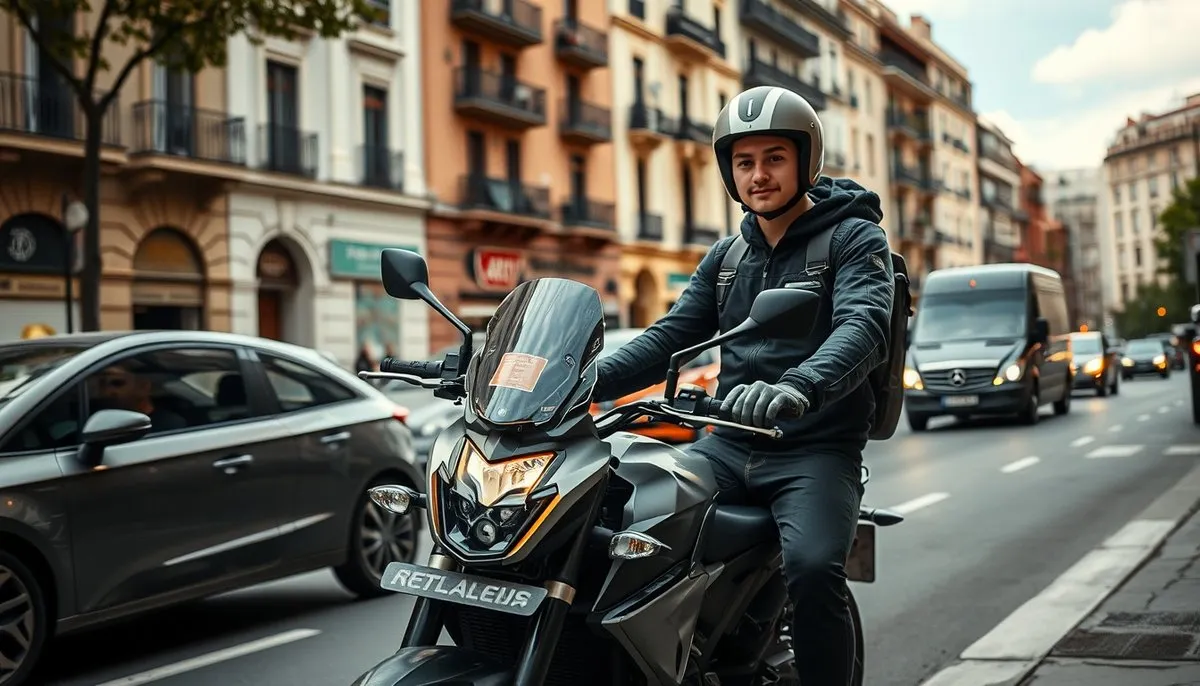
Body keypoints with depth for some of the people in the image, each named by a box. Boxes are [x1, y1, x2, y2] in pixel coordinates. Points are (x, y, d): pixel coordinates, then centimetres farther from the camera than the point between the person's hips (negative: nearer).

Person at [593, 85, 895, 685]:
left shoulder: (855, 238, 0)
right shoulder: (727, 255, 18)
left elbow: (864, 325, -19)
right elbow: (671, 336, 12)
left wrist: (796, 389, -40)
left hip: (816, 450, -5)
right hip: (728, 444, 5)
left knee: (813, 569, -32)